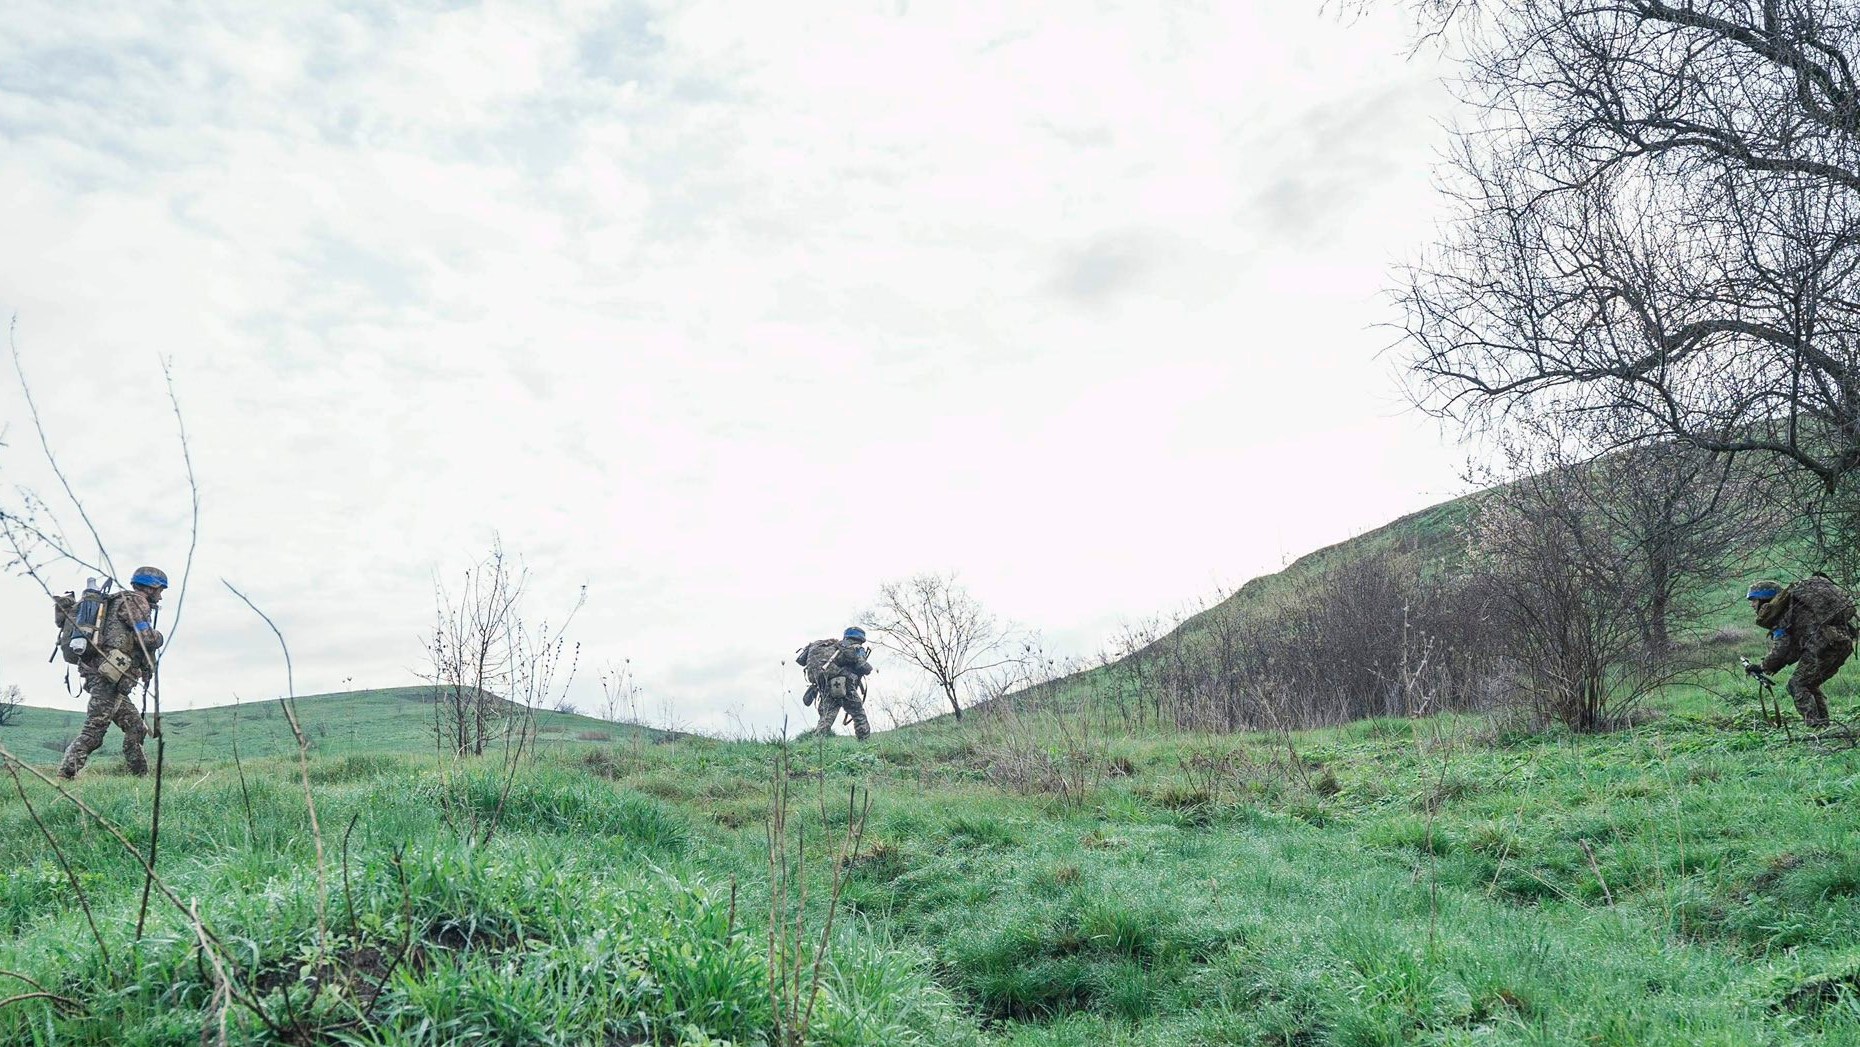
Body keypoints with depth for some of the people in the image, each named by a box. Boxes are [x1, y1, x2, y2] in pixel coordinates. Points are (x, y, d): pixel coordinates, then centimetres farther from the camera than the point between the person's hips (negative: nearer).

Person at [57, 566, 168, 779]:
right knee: (92, 732, -12)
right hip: (109, 679, -10)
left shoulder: (122, 601, 26)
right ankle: (64, 776, -15)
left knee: (136, 728, 11)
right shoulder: (134, 600, -4)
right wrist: (158, 636, 5)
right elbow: (146, 638, -15)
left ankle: (141, 777, 13)